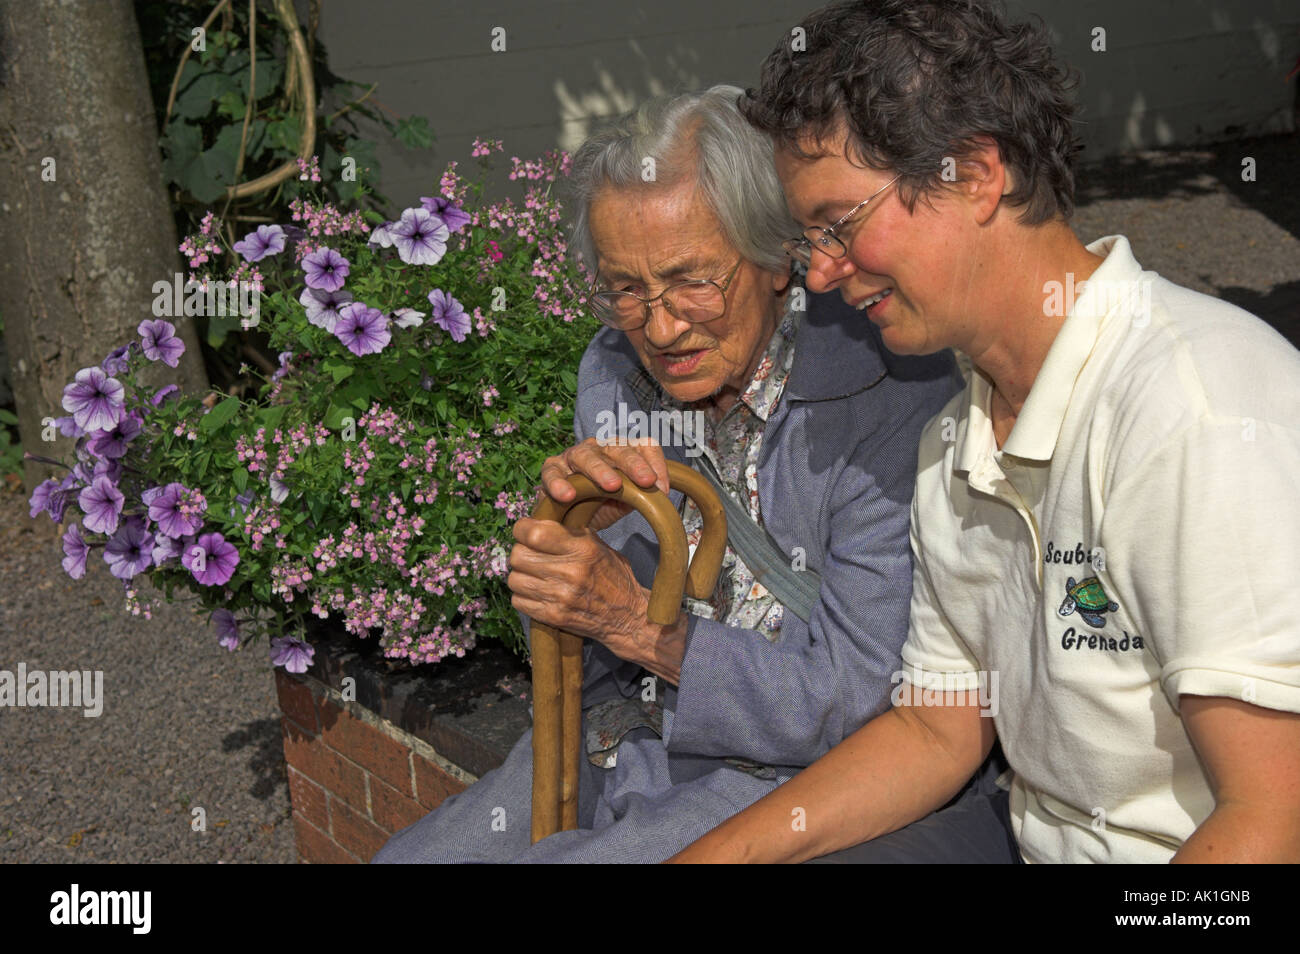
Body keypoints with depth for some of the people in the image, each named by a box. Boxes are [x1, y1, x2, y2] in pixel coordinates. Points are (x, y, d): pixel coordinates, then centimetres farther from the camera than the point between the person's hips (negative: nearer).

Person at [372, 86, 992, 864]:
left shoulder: (897, 399, -19)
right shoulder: (614, 370, 2)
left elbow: (859, 704, -19)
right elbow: (579, 639, 5)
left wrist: (635, 620, -24)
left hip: (795, 776, -6)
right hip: (622, 746, 6)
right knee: (408, 857, -2)